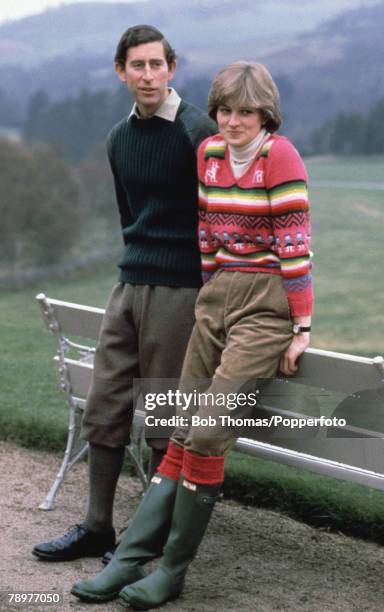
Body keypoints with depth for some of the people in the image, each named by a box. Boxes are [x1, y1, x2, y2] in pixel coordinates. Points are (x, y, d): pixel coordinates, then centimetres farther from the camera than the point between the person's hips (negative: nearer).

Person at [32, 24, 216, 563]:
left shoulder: (196, 132, -11)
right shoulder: (120, 138, 11)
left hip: (177, 291, -7)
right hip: (129, 286, 7)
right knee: (105, 408, 8)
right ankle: (97, 528, 17)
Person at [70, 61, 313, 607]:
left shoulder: (280, 154, -10)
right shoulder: (209, 152, 10)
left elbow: (295, 243, -12)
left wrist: (302, 328, -13)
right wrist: (207, 300, 17)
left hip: (267, 305, -6)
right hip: (217, 296, 7)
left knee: (206, 436, -14)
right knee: (182, 436, 3)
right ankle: (129, 560, 1)